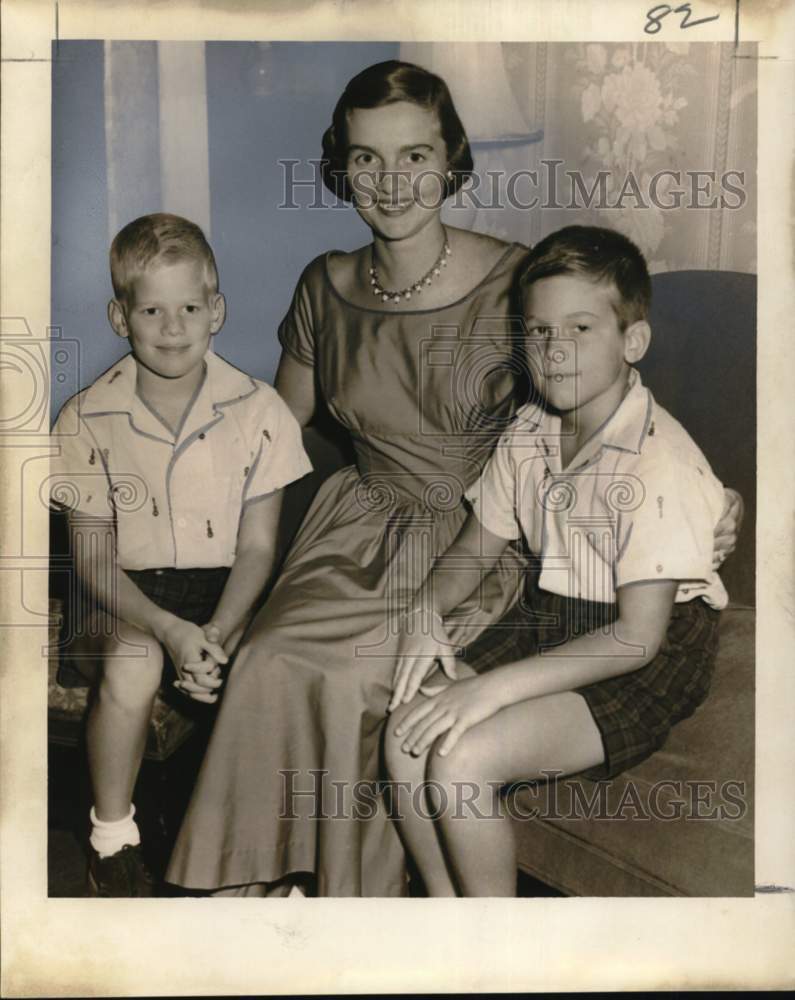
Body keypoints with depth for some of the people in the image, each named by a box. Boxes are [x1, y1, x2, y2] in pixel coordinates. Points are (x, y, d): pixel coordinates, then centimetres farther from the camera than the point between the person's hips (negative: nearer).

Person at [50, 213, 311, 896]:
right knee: (131, 664, -31)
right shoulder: (89, 418, -5)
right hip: (134, 592, 0)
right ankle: (113, 842, -5)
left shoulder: (258, 410, -5)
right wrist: (170, 629, -21)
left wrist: (216, 634, -20)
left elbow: (257, 544, -4)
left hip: (228, 587, 1)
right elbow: (93, 556, -4)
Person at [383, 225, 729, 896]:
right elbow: (475, 548, 12)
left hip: (651, 662, -7)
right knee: (408, 731, -11)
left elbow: (638, 636, -24)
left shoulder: (661, 462, -22)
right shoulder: (528, 433, 2)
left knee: (460, 759, -22)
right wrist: (429, 609, -9)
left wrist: (496, 686, -27)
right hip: (554, 622, 7)